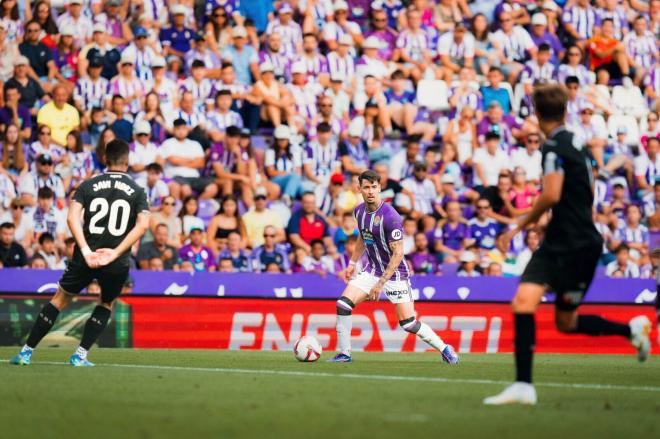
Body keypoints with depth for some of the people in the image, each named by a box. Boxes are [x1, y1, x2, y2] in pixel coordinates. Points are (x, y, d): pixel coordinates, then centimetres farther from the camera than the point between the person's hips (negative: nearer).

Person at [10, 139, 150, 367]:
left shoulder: (88, 185, 4)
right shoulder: (137, 191, 4)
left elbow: (72, 217, -10)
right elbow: (142, 225, -9)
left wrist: (86, 251, -15)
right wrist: (115, 253, -13)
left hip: (86, 257, 0)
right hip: (117, 263, 0)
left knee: (60, 299, 16)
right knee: (106, 305, 25)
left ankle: (27, 351, 15)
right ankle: (80, 355, 14)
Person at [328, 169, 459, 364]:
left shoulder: (390, 216, -24)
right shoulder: (359, 211, 0)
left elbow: (398, 253, -23)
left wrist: (380, 283, -25)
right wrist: (352, 263, 21)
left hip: (395, 272, -6)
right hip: (371, 269, 6)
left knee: (409, 324, -10)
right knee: (343, 304, -11)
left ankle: (444, 349, 10)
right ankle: (344, 354, 2)